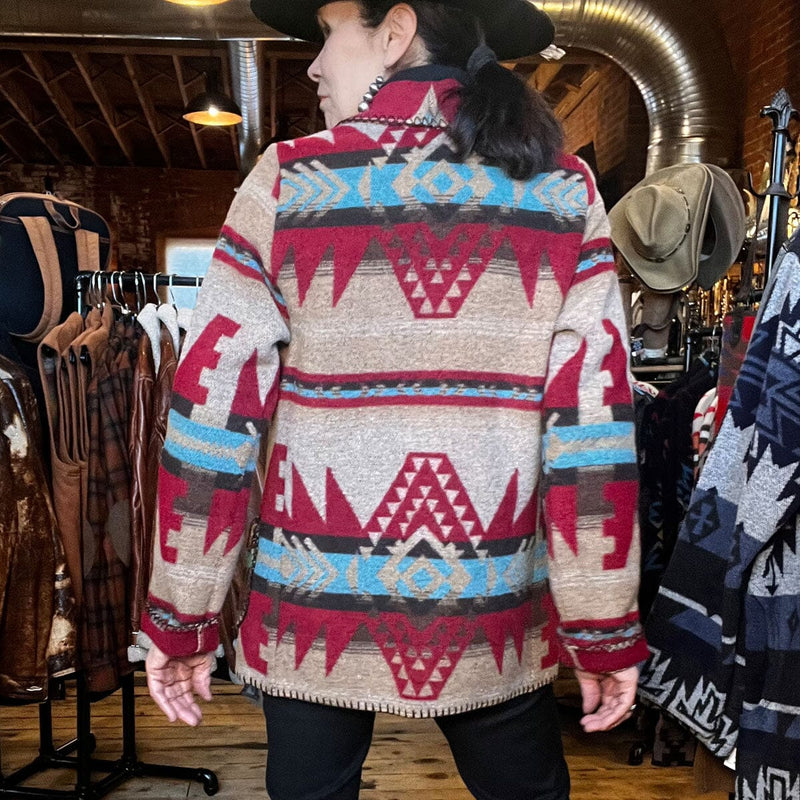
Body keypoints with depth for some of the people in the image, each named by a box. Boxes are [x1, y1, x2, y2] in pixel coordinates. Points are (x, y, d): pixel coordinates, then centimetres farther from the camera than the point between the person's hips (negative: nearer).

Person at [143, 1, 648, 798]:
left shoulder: (287, 180, -4)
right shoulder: (561, 190, -1)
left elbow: (211, 411, -6)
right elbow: (591, 425, -7)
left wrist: (182, 620, 3)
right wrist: (606, 634, 1)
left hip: (312, 610, 0)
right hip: (489, 619, 2)